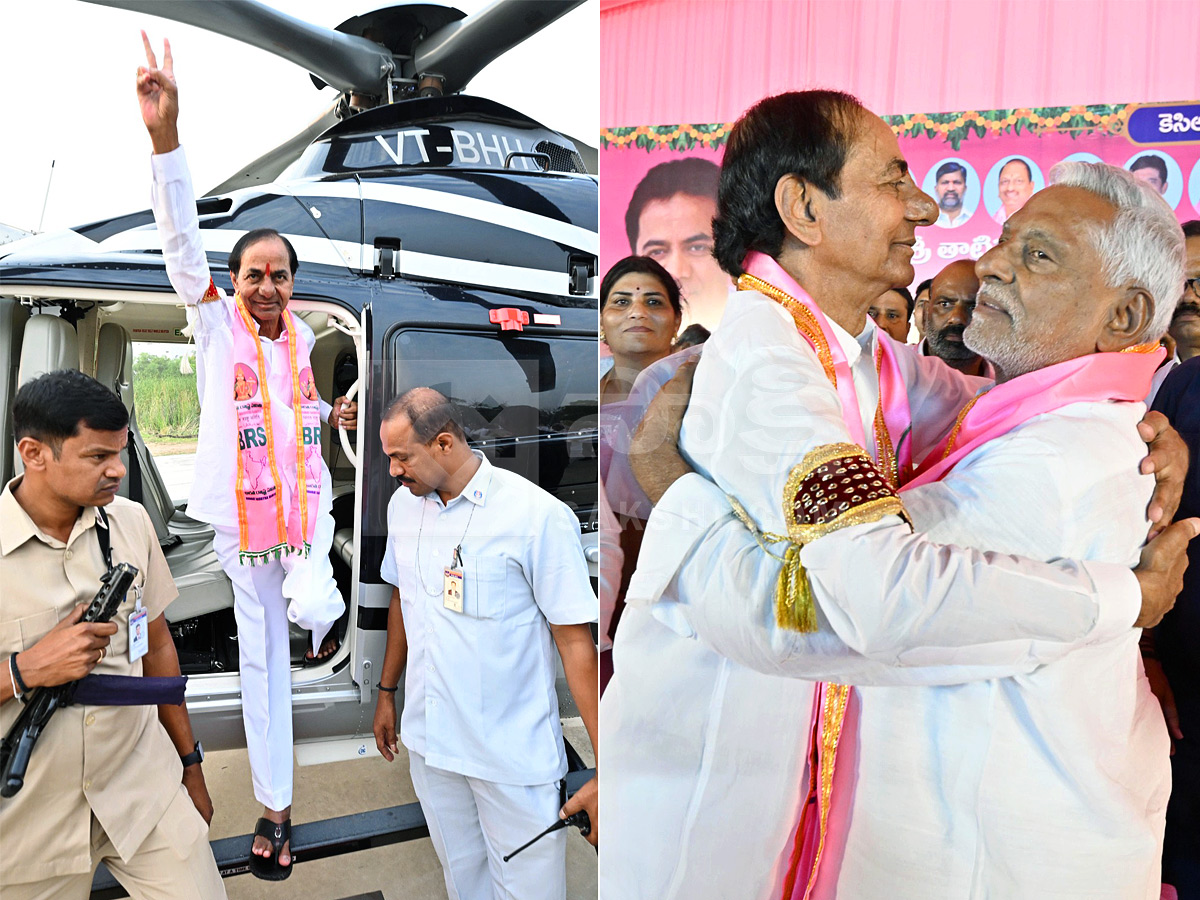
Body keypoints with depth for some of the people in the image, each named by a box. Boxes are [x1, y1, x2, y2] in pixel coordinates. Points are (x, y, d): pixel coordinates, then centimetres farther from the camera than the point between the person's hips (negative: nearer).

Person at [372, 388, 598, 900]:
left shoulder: (540, 516, -19)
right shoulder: (403, 504, 2)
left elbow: (575, 640, -17)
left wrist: (606, 773, -17)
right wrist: (387, 692, 22)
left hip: (515, 756, -5)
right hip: (429, 740, 6)